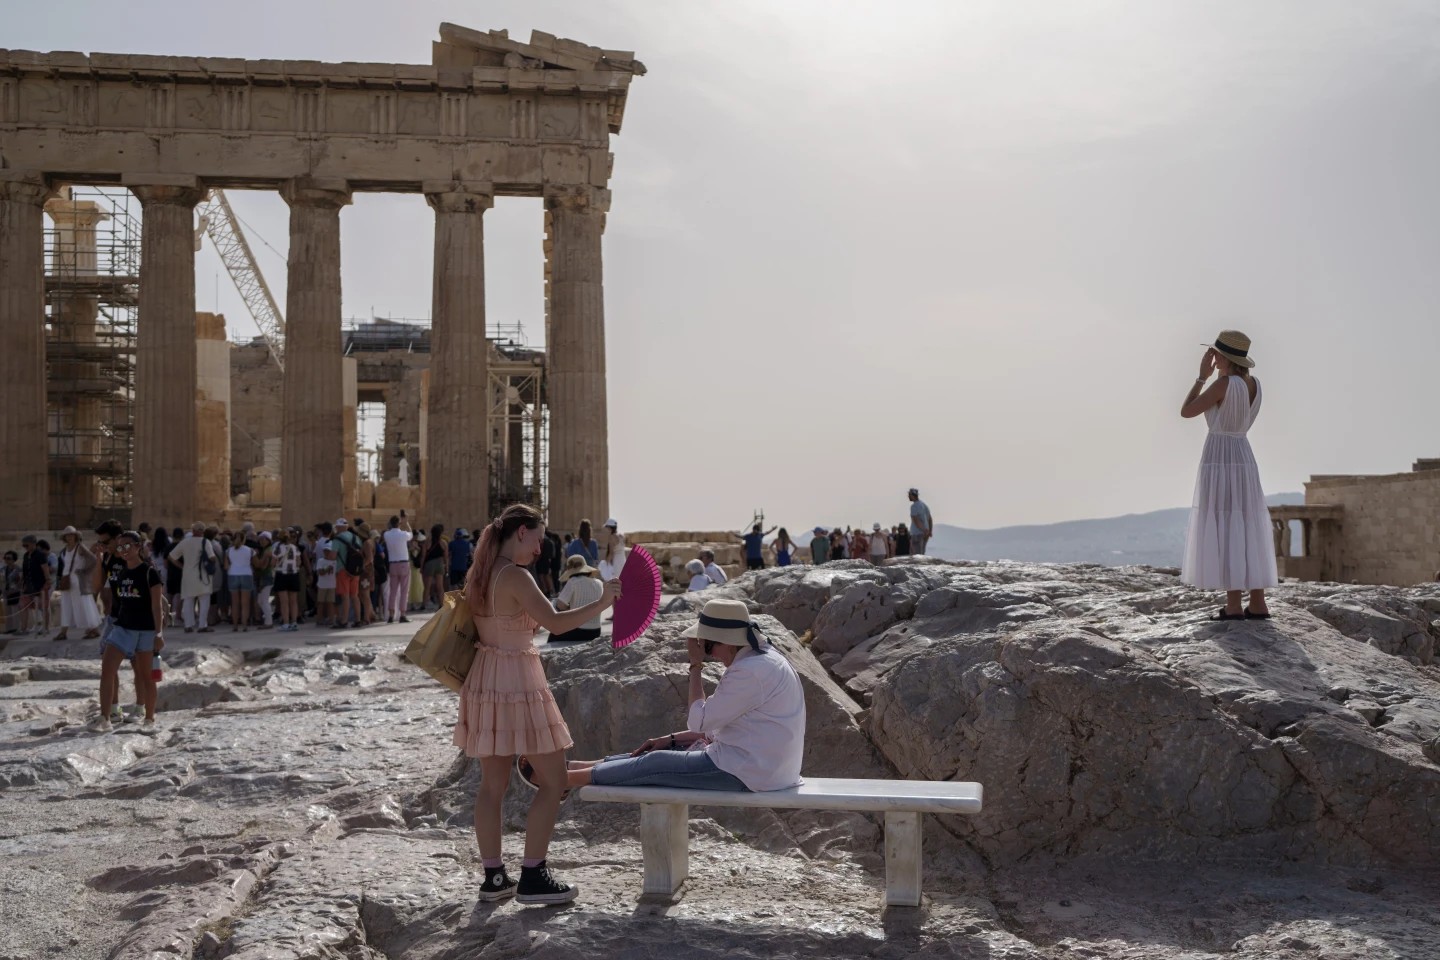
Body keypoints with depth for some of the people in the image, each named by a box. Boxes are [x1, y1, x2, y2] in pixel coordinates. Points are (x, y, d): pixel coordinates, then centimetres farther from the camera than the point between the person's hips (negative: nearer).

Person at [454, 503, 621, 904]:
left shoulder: (480, 575, 9)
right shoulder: (515, 576, -17)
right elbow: (556, 623, -23)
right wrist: (602, 602, -16)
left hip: (485, 682, 9)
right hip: (517, 685, -9)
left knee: (492, 784, 12)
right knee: (553, 781, 1)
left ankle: (494, 876, 17)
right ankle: (532, 877, 1)